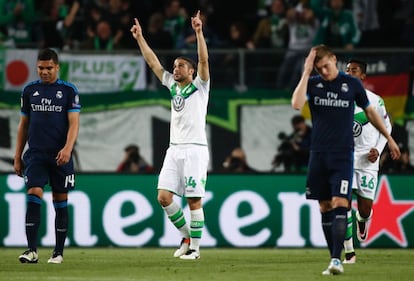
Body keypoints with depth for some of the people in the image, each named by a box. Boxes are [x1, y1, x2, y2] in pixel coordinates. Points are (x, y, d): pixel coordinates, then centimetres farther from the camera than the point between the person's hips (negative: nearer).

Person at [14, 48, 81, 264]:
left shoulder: (69, 90, 1)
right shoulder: (30, 90, 9)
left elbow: (74, 123, -6)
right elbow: (23, 126, 15)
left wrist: (67, 148, -22)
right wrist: (17, 157, 12)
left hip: (60, 156, -1)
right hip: (35, 155, 1)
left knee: (60, 203, 4)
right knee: (33, 197, -13)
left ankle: (58, 252, 12)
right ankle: (32, 250, -17)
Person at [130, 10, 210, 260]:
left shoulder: (199, 86, 2)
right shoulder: (173, 85, 17)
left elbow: (204, 60, -13)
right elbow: (153, 62, 19)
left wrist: (199, 32, -22)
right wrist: (140, 38, 16)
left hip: (195, 150, -6)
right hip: (174, 150, 6)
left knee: (194, 200, -5)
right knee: (164, 196, -4)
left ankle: (195, 247, 2)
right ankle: (186, 234, 14)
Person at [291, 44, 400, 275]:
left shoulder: (352, 84, 2)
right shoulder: (313, 83, 3)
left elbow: (370, 111, 16)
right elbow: (297, 104, -17)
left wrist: (389, 138, 20)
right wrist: (306, 72, -16)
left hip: (343, 154, -2)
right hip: (319, 153, 2)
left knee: (340, 204, -14)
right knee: (325, 207, 4)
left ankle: (337, 259, -20)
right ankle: (334, 258, 11)